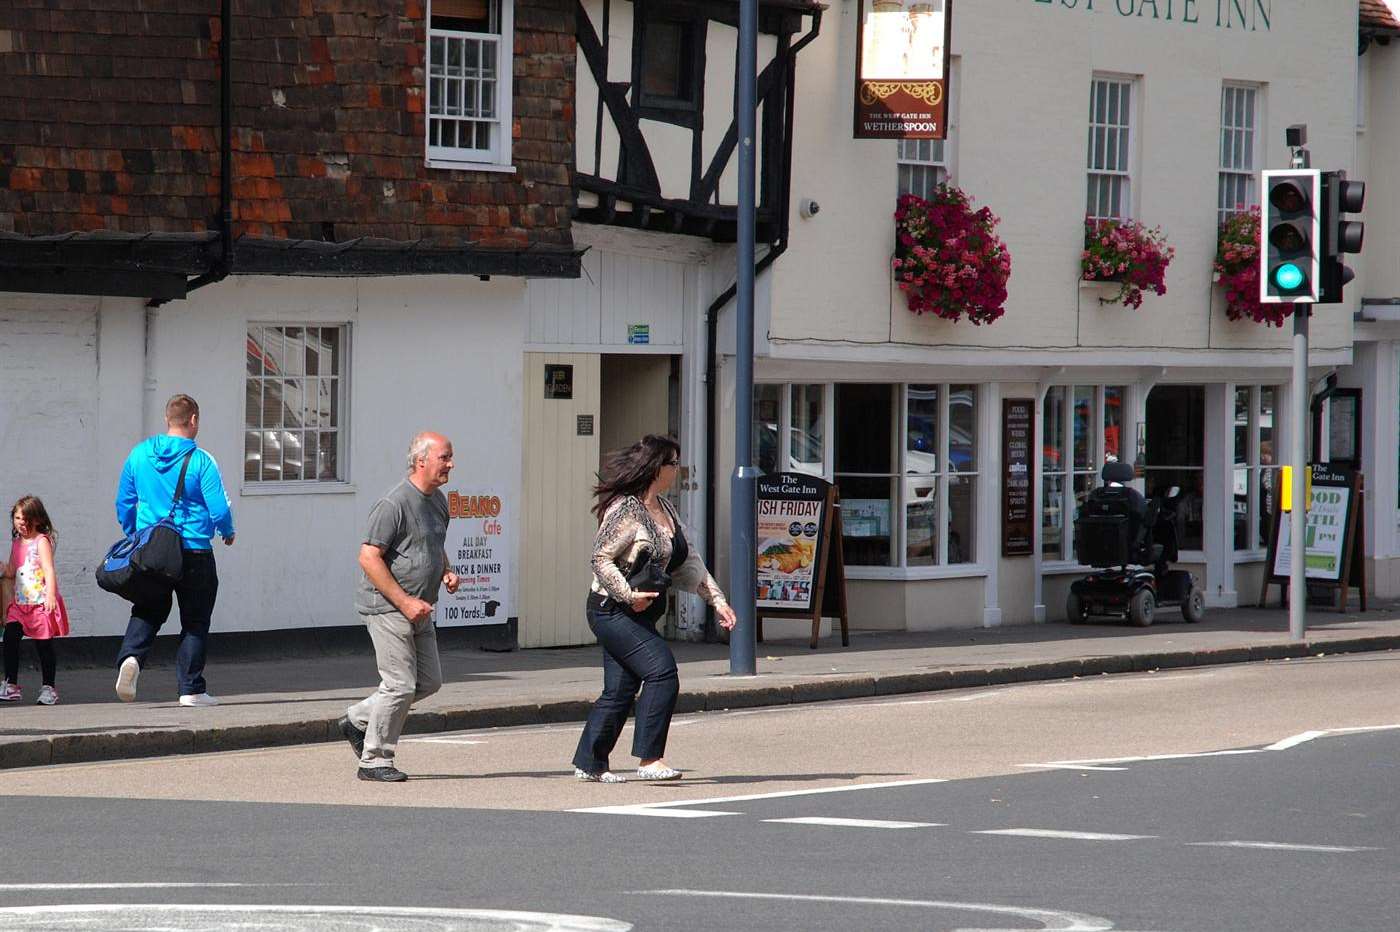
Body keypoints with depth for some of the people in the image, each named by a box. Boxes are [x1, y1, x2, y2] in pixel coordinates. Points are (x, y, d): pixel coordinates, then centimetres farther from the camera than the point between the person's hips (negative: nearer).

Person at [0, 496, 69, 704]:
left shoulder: (41, 541, -7)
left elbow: (49, 570, -17)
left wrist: (51, 595, -28)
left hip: (41, 603, -6)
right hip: (20, 603, 6)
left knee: (44, 644, 0)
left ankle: (48, 688, 9)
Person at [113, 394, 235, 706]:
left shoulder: (139, 454, 3)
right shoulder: (201, 462, -10)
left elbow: (124, 503, 9)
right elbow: (219, 509, -10)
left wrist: (133, 536, 25)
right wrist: (228, 532, 11)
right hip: (194, 551, -3)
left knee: (146, 613, 13)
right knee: (195, 621, 7)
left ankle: (130, 657, -15)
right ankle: (191, 689, 6)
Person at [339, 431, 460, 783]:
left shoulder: (438, 500, 12)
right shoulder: (395, 504, -17)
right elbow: (369, 557, -19)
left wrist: (446, 571, 6)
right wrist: (404, 602, -21)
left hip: (418, 610, 9)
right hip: (387, 607, -9)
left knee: (428, 681, 11)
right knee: (400, 684, -8)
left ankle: (359, 720, 25)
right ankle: (375, 760, 3)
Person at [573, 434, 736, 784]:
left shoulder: (665, 510, 14)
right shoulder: (626, 510, -15)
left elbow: (686, 561, 18)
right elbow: (601, 558, -19)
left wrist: (717, 599, 12)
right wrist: (628, 594, -24)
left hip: (639, 614, 9)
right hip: (612, 611, -9)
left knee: (621, 689, 9)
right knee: (662, 671, -19)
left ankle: (590, 762, 17)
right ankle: (649, 758, -18)